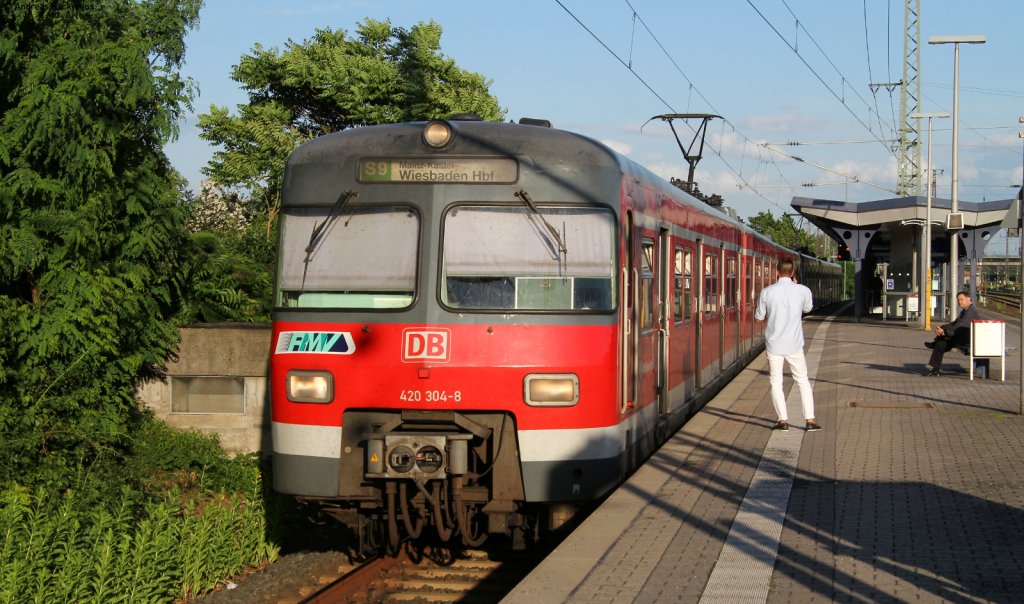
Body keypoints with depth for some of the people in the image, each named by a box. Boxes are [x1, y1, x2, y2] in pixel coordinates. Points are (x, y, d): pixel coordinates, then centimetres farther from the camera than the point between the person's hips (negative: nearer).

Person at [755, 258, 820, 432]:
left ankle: (783, 420, 6)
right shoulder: (803, 291, -7)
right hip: (794, 345, 1)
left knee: (776, 383, 9)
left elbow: (759, 316, 2)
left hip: (774, 344, -1)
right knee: (803, 381, 12)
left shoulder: (767, 292, -9)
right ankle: (810, 419, 7)